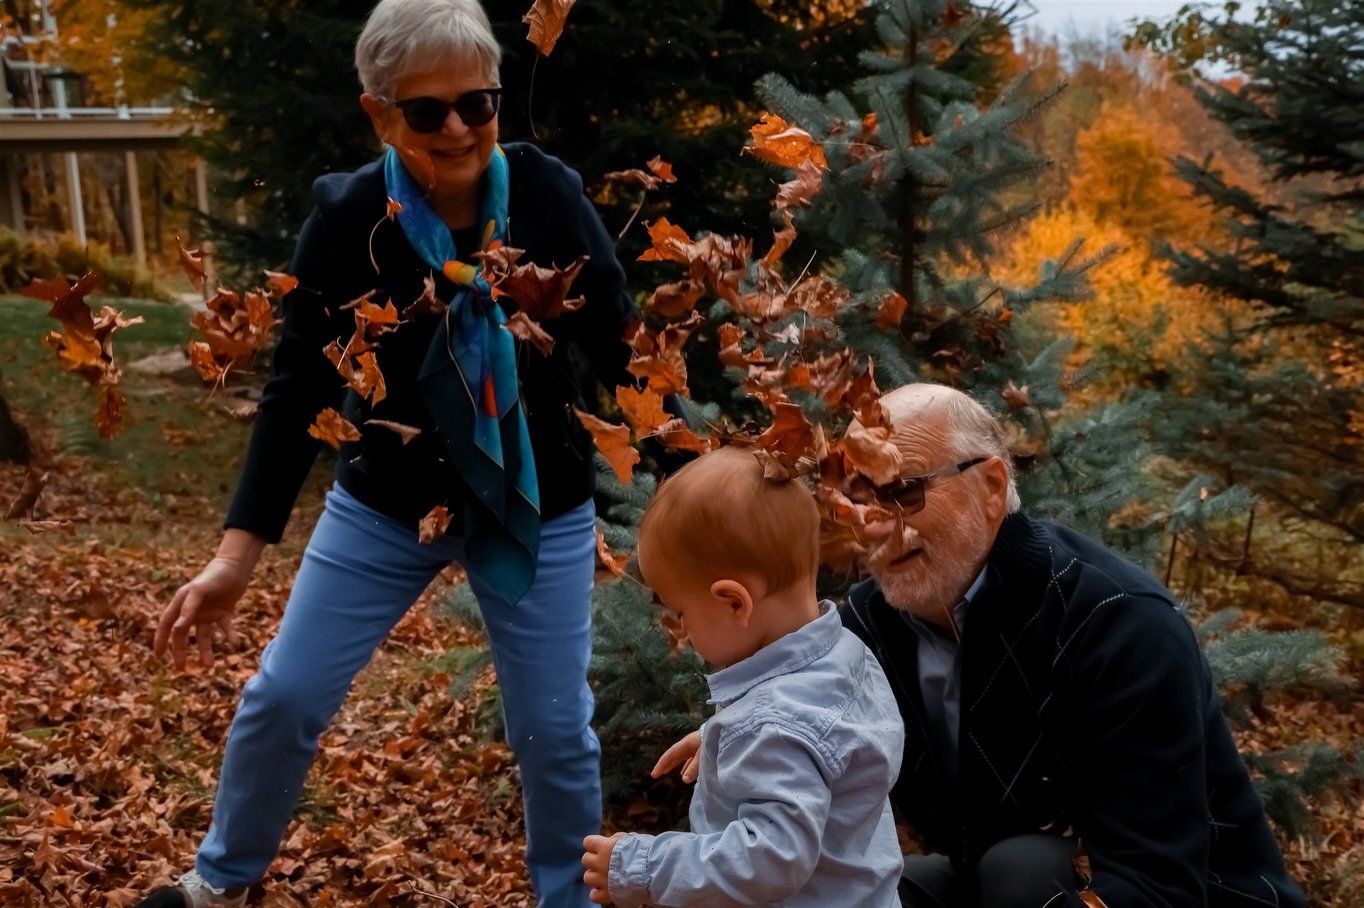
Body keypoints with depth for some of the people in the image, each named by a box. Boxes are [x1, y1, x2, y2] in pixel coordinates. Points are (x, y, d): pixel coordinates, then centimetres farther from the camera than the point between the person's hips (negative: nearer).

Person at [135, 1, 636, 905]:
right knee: (283, 697, 6)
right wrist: (240, 549, -13)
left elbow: (623, 351, -7)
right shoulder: (347, 219, -14)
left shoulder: (552, 198, -15)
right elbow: (298, 388, -9)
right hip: (385, 505, 1)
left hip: (538, 507, -1)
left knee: (556, 728, 6)